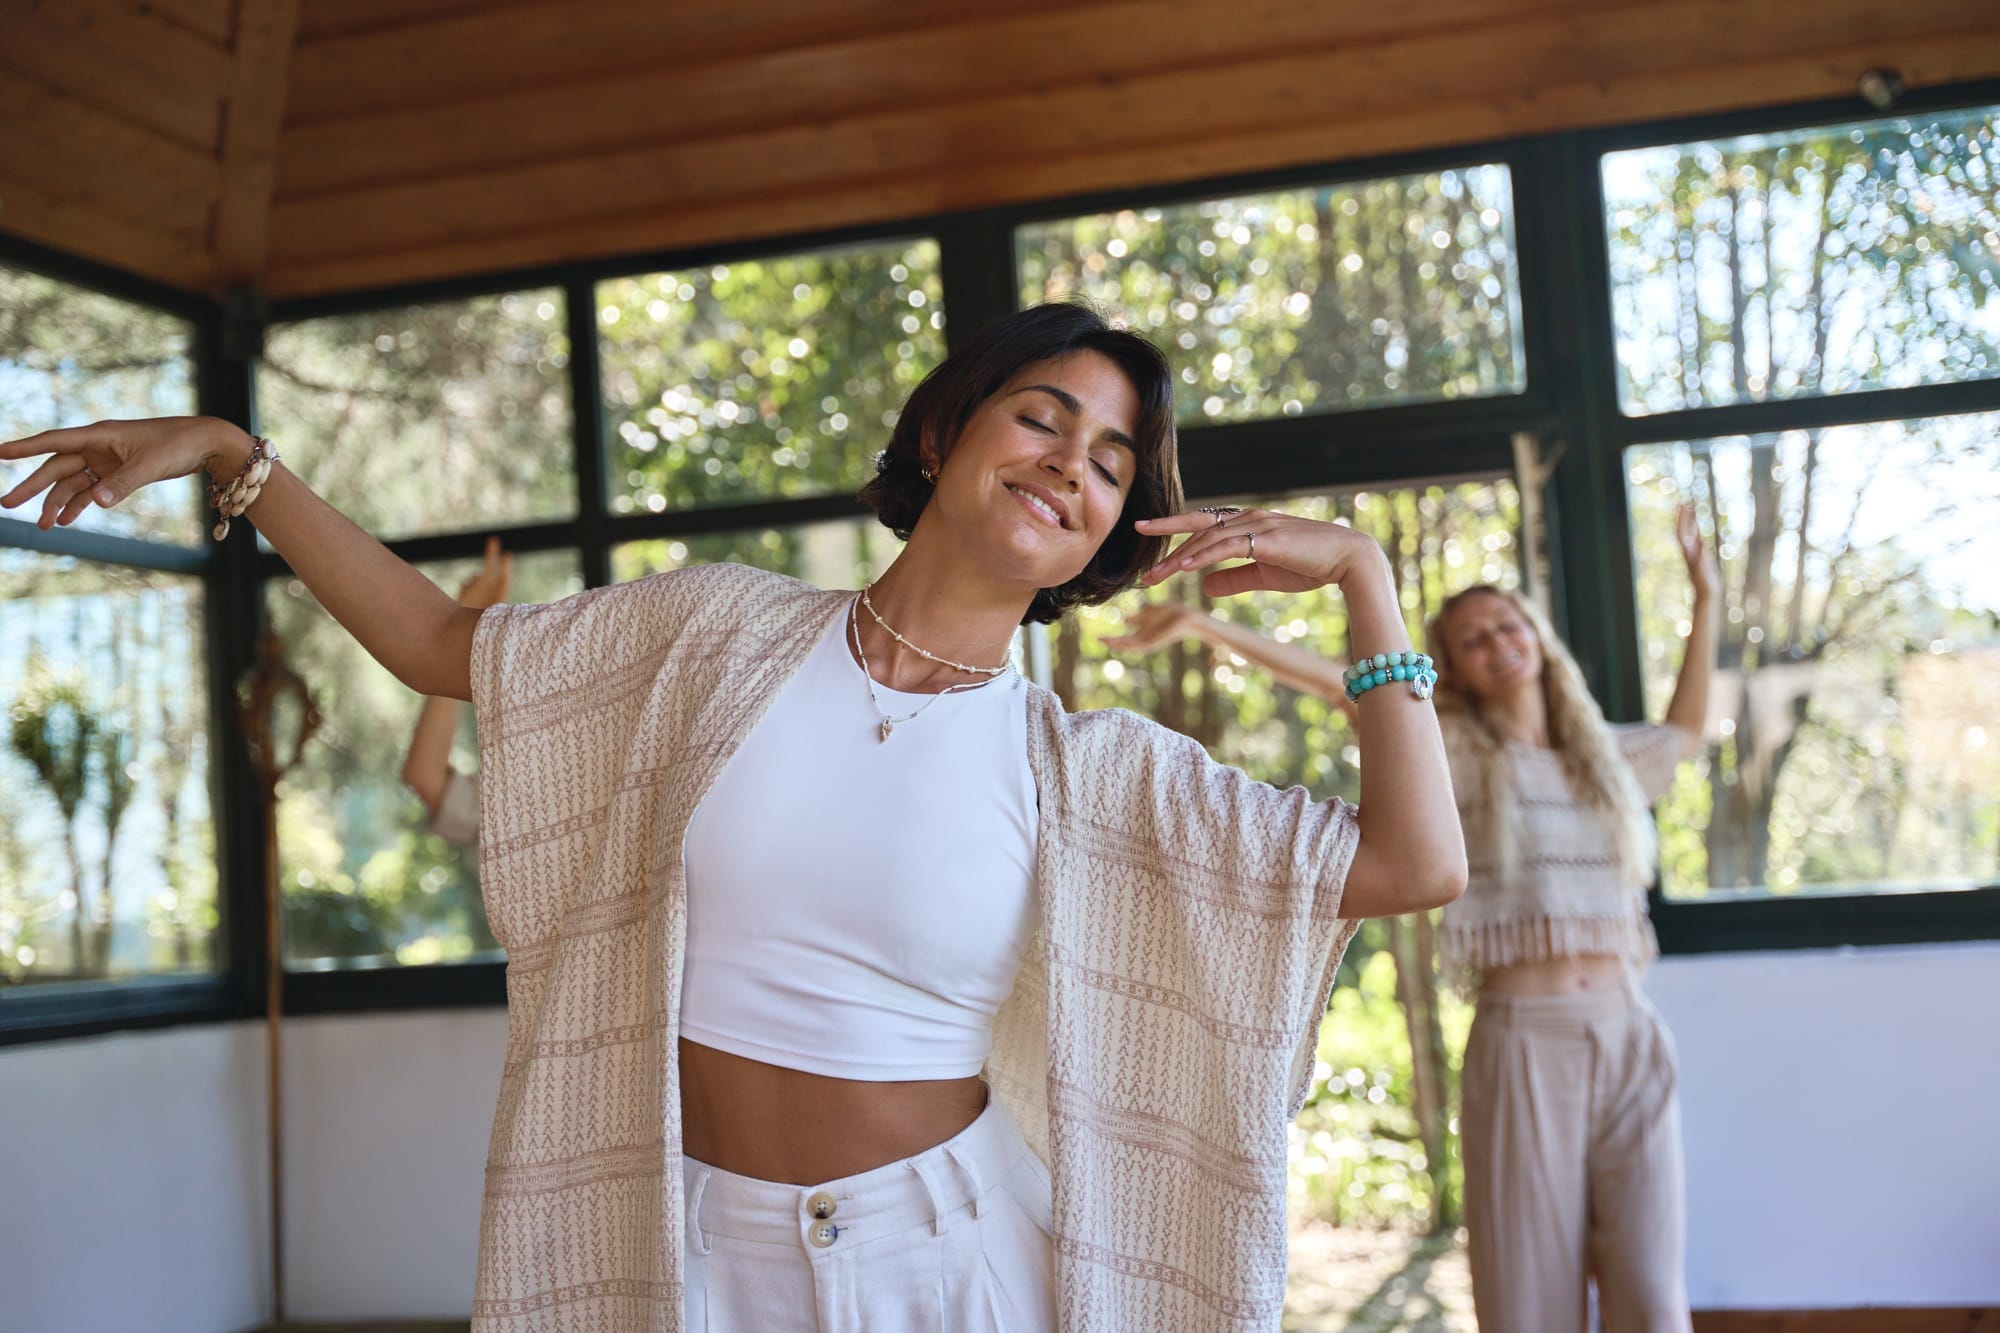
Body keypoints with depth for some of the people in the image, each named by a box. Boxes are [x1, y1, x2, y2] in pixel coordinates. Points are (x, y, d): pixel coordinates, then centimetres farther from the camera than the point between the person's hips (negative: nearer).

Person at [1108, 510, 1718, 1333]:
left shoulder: (1602, 755, 18)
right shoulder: (1453, 750, 6)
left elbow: (1684, 734, 39)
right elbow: (1336, 681, -5)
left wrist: (1704, 600, 37)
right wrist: (1204, 625, -12)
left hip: (1628, 1043, 4)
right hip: (1521, 1047, -3)